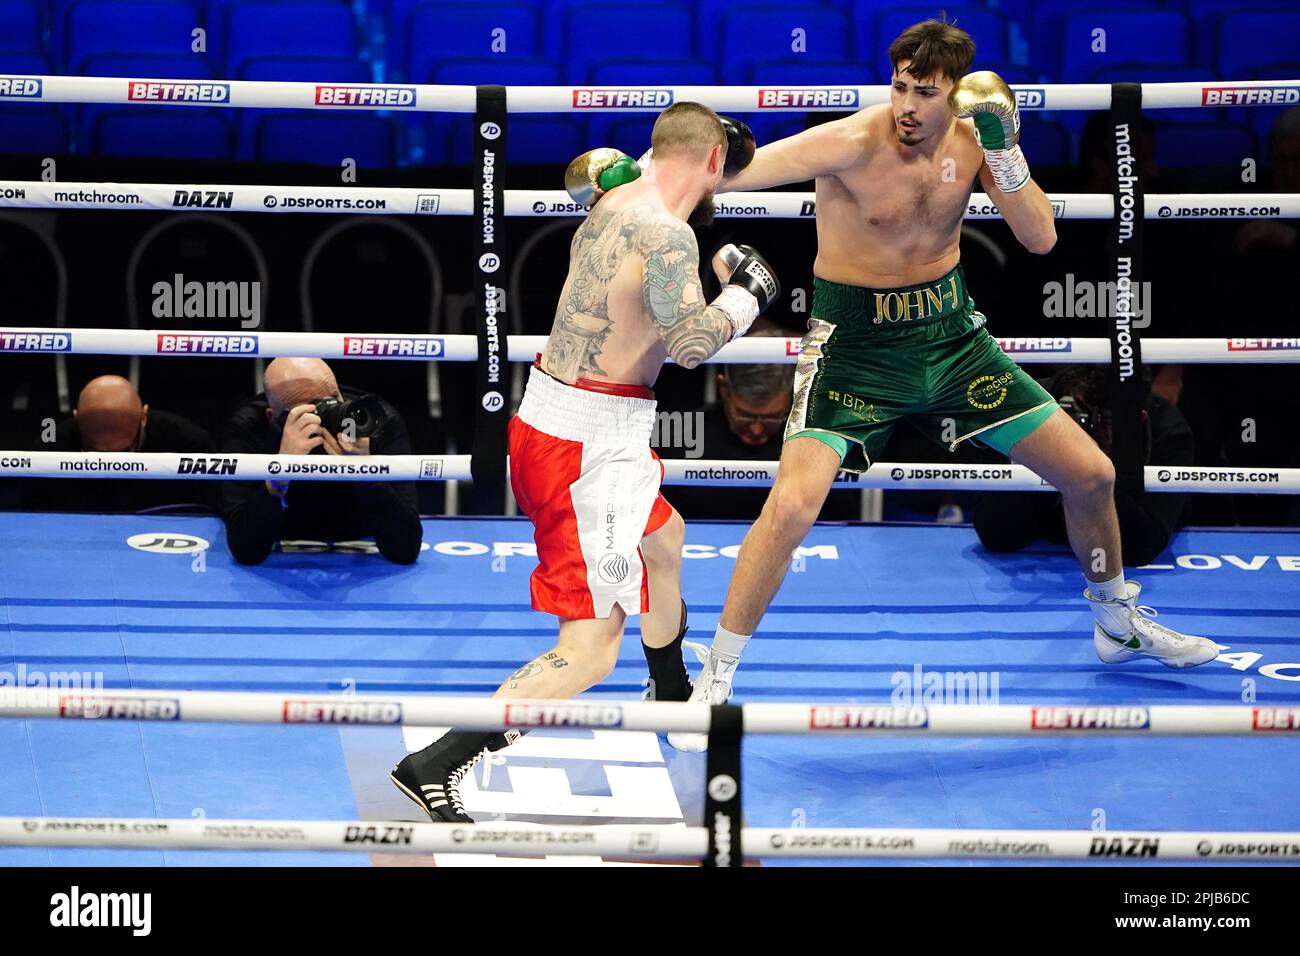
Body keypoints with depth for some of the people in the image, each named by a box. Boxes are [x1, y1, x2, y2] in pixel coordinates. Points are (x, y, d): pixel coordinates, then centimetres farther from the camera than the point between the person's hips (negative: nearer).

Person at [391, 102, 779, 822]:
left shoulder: (616, 199, 8)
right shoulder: (668, 233, -20)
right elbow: (692, 343, -28)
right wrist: (745, 292, -12)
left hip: (548, 417, 11)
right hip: (588, 444, -11)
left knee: (662, 535, 37)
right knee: (590, 652, -11)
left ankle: (674, 699, 61)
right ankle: (434, 768, -18)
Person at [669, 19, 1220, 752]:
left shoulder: (972, 138, -6)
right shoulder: (854, 145, -22)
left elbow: (1041, 239, -8)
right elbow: (737, 169, -32)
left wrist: (1004, 152, -22)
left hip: (951, 335, 5)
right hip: (857, 348, -5)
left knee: (1092, 474, 9)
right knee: (793, 505, -25)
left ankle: (1119, 623, 37)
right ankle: (714, 683, -9)